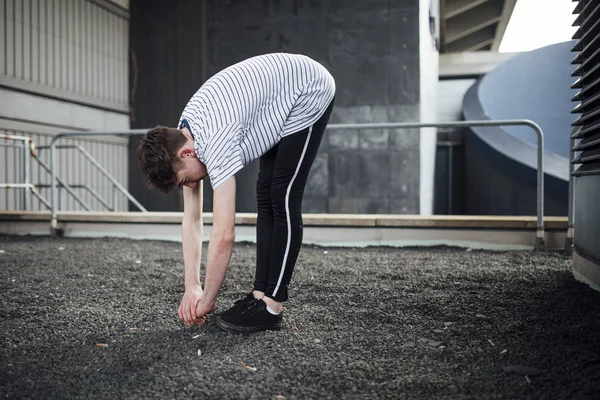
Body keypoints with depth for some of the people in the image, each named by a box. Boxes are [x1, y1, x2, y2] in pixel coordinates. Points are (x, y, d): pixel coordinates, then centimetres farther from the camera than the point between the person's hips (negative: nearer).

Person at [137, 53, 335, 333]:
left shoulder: (215, 142, -32)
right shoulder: (183, 137, -5)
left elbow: (224, 234, -31)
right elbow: (191, 219, 0)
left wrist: (206, 300, -18)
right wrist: (191, 287, -3)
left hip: (309, 92, -9)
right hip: (282, 92, 9)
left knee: (282, 200, -12)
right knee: (266, 195, 4)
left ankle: (271, 307, -5)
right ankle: (260, 296, 8)